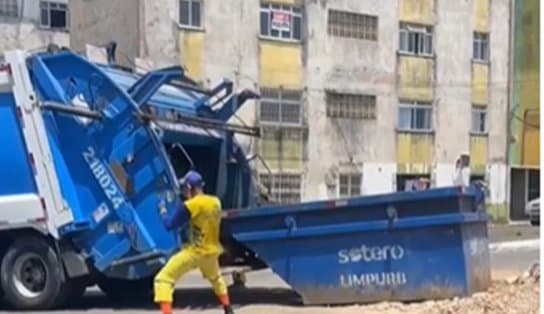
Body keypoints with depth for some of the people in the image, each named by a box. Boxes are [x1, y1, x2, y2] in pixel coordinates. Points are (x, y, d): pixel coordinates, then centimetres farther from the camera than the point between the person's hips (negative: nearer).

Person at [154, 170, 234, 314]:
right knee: (215, 278, 37)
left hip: (195, 252, -7)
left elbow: (169, 225, -11)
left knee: (163, 279, -7)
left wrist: (163, 212, 8)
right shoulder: (216, 203, 3)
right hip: (212, 251, 7)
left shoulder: (191, 205, -17)